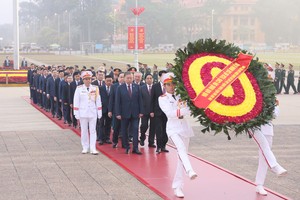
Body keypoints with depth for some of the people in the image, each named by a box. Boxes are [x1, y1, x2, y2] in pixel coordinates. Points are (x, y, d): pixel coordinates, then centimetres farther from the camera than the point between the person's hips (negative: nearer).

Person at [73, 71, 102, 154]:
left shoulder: (95, 88, 0)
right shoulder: (79, 89, -2)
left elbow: (98, 101, 4)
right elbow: (76, 102, 0)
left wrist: (99, 113, 3)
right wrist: (76, 114, -3)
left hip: (93, 113, 0)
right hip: (83, 113, 0)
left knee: (93, 131, 0)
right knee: (84, 131, 7)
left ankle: (93, 148, 1)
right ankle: (85, 148, 16)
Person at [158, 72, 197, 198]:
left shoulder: (180, 96, 11)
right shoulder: (162, 99, 1)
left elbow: (188, 112, 0)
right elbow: (169, 113, -14)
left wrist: (178, 112, -19)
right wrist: (183, 111, -22)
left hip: (184, 127, 5)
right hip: (173, 128, -5)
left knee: (182, 155, 4)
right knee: (181, 148, -31)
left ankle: (177, 186, 11)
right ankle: (190, 171, -56)